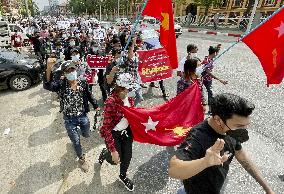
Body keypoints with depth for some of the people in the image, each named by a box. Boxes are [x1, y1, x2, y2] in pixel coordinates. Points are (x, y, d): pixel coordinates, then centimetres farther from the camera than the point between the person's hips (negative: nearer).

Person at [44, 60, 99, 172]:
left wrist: (96, 106, 11)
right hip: (69, 119, -2)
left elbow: (89, 96, 5)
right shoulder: (61, 84, -15)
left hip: (83, 116, 2)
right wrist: (48, 71, -49)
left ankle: (80, 128, 61)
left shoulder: (83, 83, -9)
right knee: (76, 142, 12)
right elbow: (47, 86, -35)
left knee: (86, 135, 25)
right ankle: (82, 159, 39)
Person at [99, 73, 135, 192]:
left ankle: (123, 176, 46)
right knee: (115, 160, 6)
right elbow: (107, 127, -27)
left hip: (126, 132, 5)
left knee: (127, 156, 13)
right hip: (113, 133, -5)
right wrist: (113, 150, -26)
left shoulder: (129, 99, -8)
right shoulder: (111, 102, -28)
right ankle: (104, 153, 44)